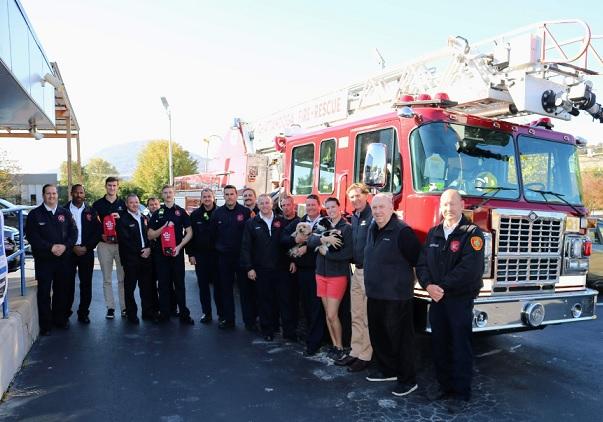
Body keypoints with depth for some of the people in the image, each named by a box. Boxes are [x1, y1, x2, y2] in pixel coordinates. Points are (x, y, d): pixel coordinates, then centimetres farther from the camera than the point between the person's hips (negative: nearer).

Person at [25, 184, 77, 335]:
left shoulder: (65, 213, 9)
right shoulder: (35, 214, 0)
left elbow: (73, 232, 6)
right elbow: (31, 236, -7)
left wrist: (65, 246, -12)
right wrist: (51, 247, -16)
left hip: (63, 259, 3)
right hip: (43, 259, -3)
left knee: (61, 290, 10)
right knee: (44, 292, 1)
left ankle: (60, 319, 25)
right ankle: (45, 324, 11)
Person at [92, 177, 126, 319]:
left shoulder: (123, 204, 9)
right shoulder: (97, 204, 7)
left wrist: (120, 217, -10)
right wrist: (101, 235, -9)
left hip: (121, 243, 0)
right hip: (104, 244, 0)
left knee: (123, 278, 1)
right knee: (107, 279, 4)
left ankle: (125, 307, 7)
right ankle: (110, 308, 11)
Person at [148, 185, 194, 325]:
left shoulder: (181, 212, 4)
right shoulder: (157, 214, 8)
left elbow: (189, 232, 2)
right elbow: (150, 235, 4)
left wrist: (179, 246, -11)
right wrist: (164, 227, -12)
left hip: (177, 252, -1)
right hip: (161, 253, 2)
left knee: (179, 284, 2)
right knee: (163, 284, 6)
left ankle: (184, 314, 7)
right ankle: (164, 314, 15)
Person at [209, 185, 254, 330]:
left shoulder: (246, 212, -5)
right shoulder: (217, 213, 5)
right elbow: (212, 234, 11)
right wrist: (218, 247, 7)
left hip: (242, 256, -3)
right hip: (224, 257, 3)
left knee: (246, 288, 2)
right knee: (225, 289, 10)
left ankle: (250, 320, 11)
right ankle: (228, 319, 22)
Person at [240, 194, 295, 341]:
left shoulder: (281, 221, 7)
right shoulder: (251, 223, 4)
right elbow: (246, 247, 1)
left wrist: (292, 260, -2)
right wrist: (249, 268, -5)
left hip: (281, 268, 1)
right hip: (261, 269, -1)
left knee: (285, 299, 3)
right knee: (265, 301, 7)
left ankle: (289, 331, 12)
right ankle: (268, 330, 20)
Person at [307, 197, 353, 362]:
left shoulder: (347, 228, -8)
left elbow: (348, 254, -19)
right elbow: (310, 241, -7)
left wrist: (326, 252, -12)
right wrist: (323, 239, -25)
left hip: (338, 275, -6)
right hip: (321, 274, 6)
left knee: (332, 315, -5)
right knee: (327, 313, 10)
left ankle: (340, 348, 12)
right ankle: (334, 345, 23)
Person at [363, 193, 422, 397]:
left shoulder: (402, 231, -18)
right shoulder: (373, 229, 9)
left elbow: (418, 260, -14)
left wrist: (402, 279, -3)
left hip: (396, 296, -8)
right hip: (374, 294, 9)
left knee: (400, 338, 2)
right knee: (378, 335, 19)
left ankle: (408, 380, 15)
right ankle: (386, 369, 36)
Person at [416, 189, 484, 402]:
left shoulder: (472, 233, -8)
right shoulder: (433, 233, 10)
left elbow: (469, 268, -18)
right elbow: (422, 262, 5)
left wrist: (443, 287, -17)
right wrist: (428, 285, -13)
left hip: (461, 299, -5)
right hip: (436, 298, 5)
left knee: (460, 345, 3)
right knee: (439, 344, 11)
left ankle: (461, 392, 15)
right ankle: (444, 386, 25)